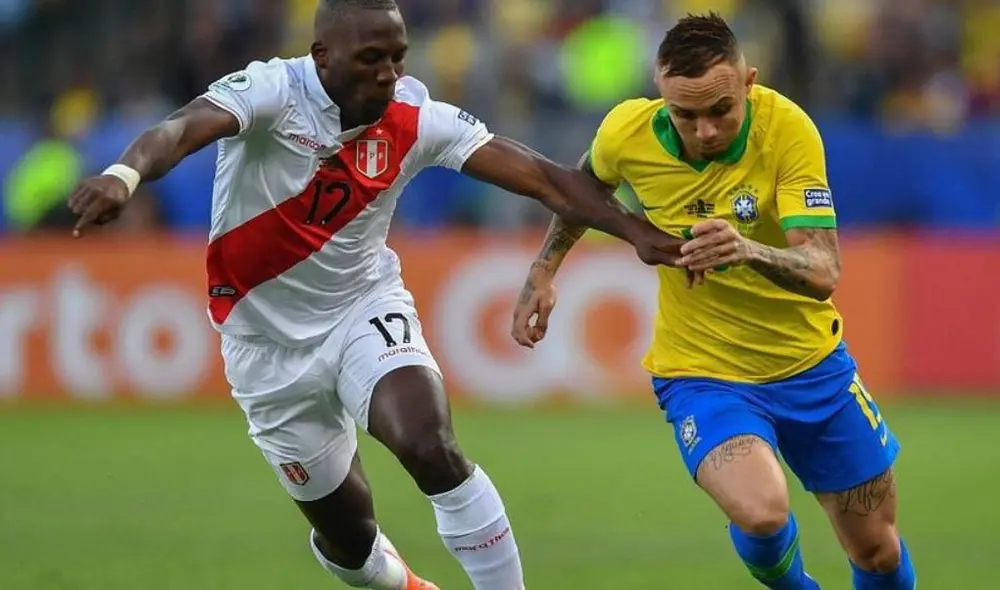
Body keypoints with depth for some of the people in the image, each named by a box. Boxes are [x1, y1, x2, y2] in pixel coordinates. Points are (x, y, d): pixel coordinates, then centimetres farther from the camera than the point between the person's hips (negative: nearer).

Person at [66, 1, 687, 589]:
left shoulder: (415, 119, -12)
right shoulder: (274, 92, -22)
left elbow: (542, 176, -13)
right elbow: (183, 128, -41)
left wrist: (636, 231, -23)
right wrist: (124, 174, -62)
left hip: (367, 310, 1)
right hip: (271, 344, -1)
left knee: (433, 450, -28)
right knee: (348, 536, 9)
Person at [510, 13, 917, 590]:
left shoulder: (788, 129, -23)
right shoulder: (626, 134, -17)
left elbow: (824, 271, -30)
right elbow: (584, 186, 10)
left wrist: (749, 251, -48)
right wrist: (544, 271, 8)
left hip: (810, 363, 1)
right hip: (700, 370, -1)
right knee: (762, 511, -28)